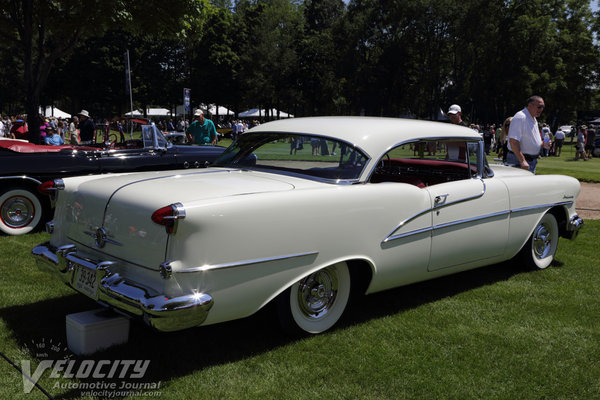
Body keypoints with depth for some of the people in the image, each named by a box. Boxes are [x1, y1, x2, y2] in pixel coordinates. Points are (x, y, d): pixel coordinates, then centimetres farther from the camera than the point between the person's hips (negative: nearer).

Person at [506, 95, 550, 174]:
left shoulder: (534, 119, 16)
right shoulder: (520, 117, -16)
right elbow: (513, 141, -24)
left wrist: (543, 143, 7)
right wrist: (522, 161, -28)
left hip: (532, 161, 10)